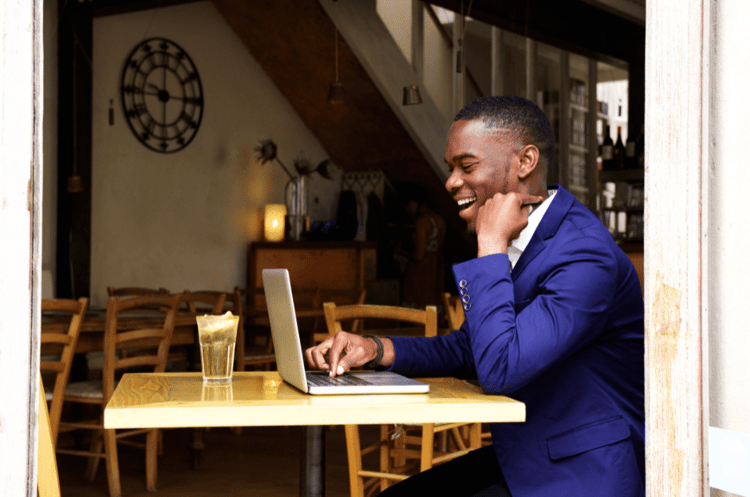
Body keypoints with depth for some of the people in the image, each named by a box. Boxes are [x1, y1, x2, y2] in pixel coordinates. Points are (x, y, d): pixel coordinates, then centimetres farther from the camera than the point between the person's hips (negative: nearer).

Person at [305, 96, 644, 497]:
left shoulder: (585, 256, -22)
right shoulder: (511, 246, 7)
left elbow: (499, 369, -29)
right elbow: (466, 350, 17)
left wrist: (492, 247, -22)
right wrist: (377, 349, 1)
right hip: (518, 462, 8)